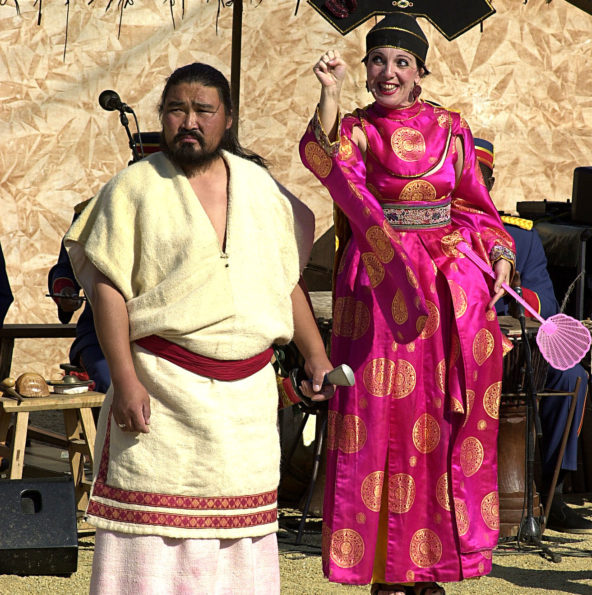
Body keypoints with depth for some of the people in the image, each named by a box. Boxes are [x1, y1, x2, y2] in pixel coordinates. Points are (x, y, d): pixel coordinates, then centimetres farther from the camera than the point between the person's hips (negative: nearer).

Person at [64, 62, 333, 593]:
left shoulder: (257, 185, 12)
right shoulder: (134, 188, 0)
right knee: (154, 526, -6)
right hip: (164, 387, -4)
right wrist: (124, 378, -14)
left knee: (236, 524, 7)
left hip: (249, 389, 4)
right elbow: (108, 288, -6)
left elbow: (287, 280, 19)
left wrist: (317, 358, 17)